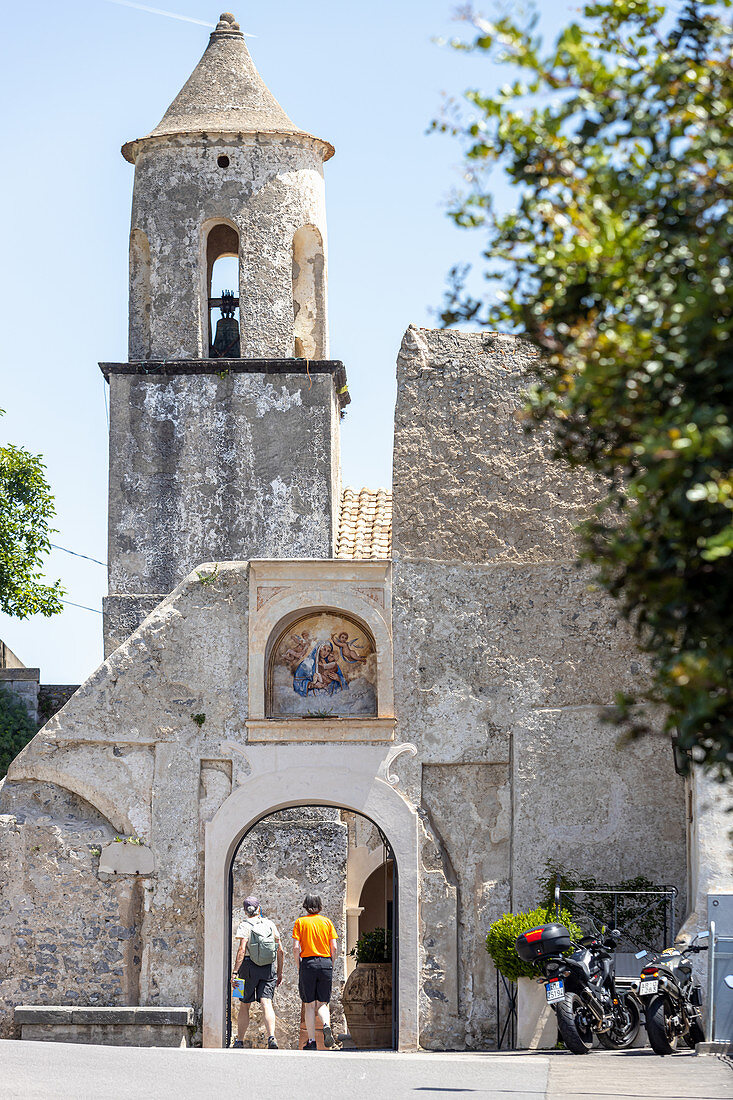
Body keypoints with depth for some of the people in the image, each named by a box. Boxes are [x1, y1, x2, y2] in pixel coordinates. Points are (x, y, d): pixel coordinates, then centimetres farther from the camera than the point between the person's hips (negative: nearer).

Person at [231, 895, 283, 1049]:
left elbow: (242, 950, -17)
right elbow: (280, 951, 9)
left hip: (249, 967, -2)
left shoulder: (245, 926, -5)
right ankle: (271, 1037, -28)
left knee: (244, 1005, 10)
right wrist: (279, 972, 17)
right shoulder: (270, 924, 8)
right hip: (269, 968, 3)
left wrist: (235, 972, -18)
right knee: (266, 1002, -7)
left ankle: (239, 1041, 16)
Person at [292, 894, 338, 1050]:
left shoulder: (300, 922, 1)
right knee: (322, 1003, 11)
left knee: (310, 1005, 5)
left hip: (308, 963, -2)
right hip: (325, 963, 2)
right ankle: (327, 1025, -19)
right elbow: (333, 947, 2)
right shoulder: (327, 922, 7)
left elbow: (296, 948, -6)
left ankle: (311, 1041, 3)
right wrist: (330, 966, 12)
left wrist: (299, 967, 3)